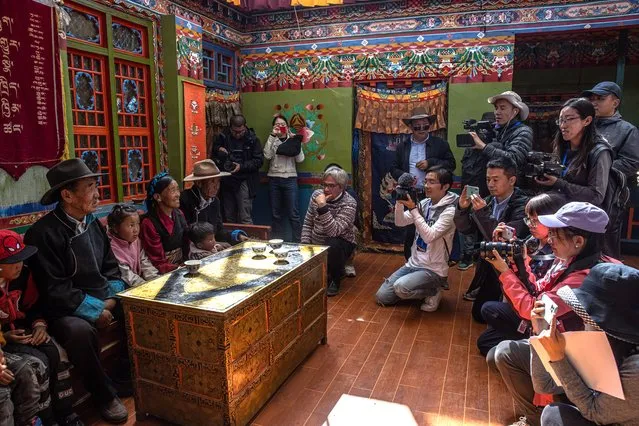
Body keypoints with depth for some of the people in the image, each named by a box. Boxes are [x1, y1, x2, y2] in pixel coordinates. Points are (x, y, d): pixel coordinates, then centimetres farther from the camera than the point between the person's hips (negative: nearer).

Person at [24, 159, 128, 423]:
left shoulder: (94, 225, 7)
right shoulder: (43, 233, -15)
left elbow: (111, 267, 12)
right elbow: (53, 290, -17)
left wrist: (112, 298, -6)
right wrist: (94, 310, -19)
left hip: (104, 300, 7)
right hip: (66, 310, -7)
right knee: (80, 331, -36)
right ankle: (105, 397, -14)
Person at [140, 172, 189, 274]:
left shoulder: (179, 214, 2)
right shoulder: (149, 223, -16)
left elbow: (185, 246, 9)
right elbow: (159, 264, -13)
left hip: (182, 264, 6)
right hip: (164, 273, -6)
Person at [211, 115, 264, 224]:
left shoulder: (252, 139, -5)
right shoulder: (223, 137, 3)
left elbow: (259, 160, -7)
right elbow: (214, 150, 20)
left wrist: (241, 166, -18)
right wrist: (219, 149, -4)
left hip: (244, 181, -4)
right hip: (227, 181, 4)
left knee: (245, 218, -7)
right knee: (229, 217, 13)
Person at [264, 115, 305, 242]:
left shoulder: (293, 140, 6)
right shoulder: (272, 140, 9)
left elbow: (300, 159, -4)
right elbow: (267, 155, -10)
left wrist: (296, 143, -9)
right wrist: (272, 136, -10)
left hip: (290, 179, -2)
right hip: (274, 179, 2)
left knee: (294, 214, -5)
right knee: (276, 214, 7)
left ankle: (298, 243, 1)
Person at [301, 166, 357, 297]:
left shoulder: (349, 203, -19)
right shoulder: (317, 195, -3)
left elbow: (334, 231, -32)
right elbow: (307, 224, 4)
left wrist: (322, 207, -37)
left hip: (339, 244, -5)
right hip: (316, 244, 5)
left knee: (332, 244, -37)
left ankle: (334, 280, -10)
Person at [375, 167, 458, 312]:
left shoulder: (449, 211, -18)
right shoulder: (424, 203, 3)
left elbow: (429, 236, -28)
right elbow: (400, 222, 0)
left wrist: (413, 208, -30)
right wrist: (400, 202, -16)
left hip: (433, 270, -6)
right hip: (413, 263, 7)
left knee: (401, 287, -32)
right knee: (382, 296, 0)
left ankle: (433, 292, -1)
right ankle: (419, 288, 21)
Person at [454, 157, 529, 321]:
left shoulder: (522, 205, -18)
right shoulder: (489, 201, 1)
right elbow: (465, 228, 1)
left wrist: (483, 212, -33)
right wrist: (462, 208, -17)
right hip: (488, 264, 6)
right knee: (479, 312, 13)